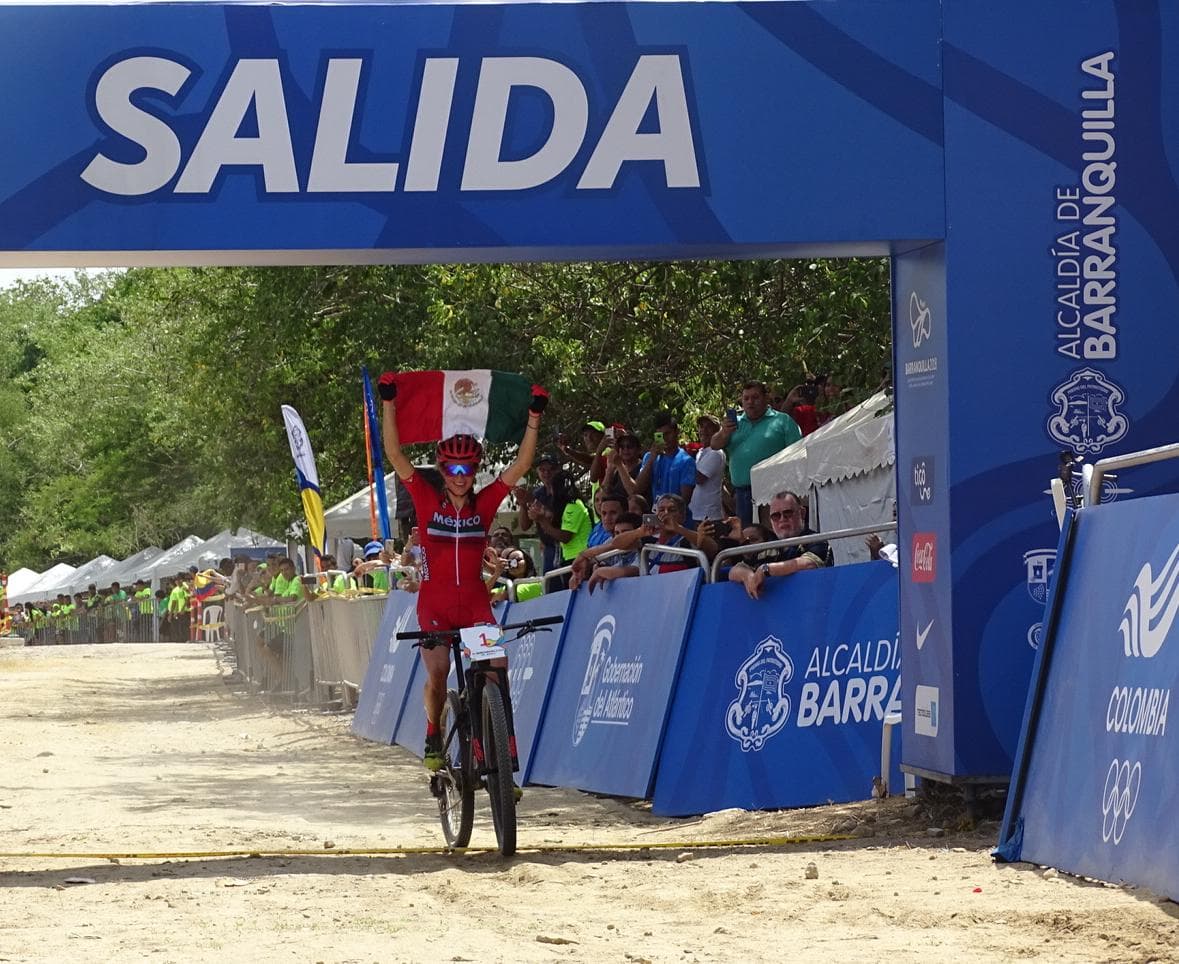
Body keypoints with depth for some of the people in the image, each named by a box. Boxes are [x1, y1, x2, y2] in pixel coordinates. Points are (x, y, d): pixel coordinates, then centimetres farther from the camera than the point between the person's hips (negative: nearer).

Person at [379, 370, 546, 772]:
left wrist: (534, 417, -10)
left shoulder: (483, 504, 1)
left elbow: (520, 466, -3)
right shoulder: (428, 501, -2)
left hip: (474, 602, 1)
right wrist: (389, 403, -16)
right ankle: (433, 736, 18)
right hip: (434, 602, -1)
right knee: (437, 672, -9)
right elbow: (395, 454, -9)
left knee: (496, 667, -18)